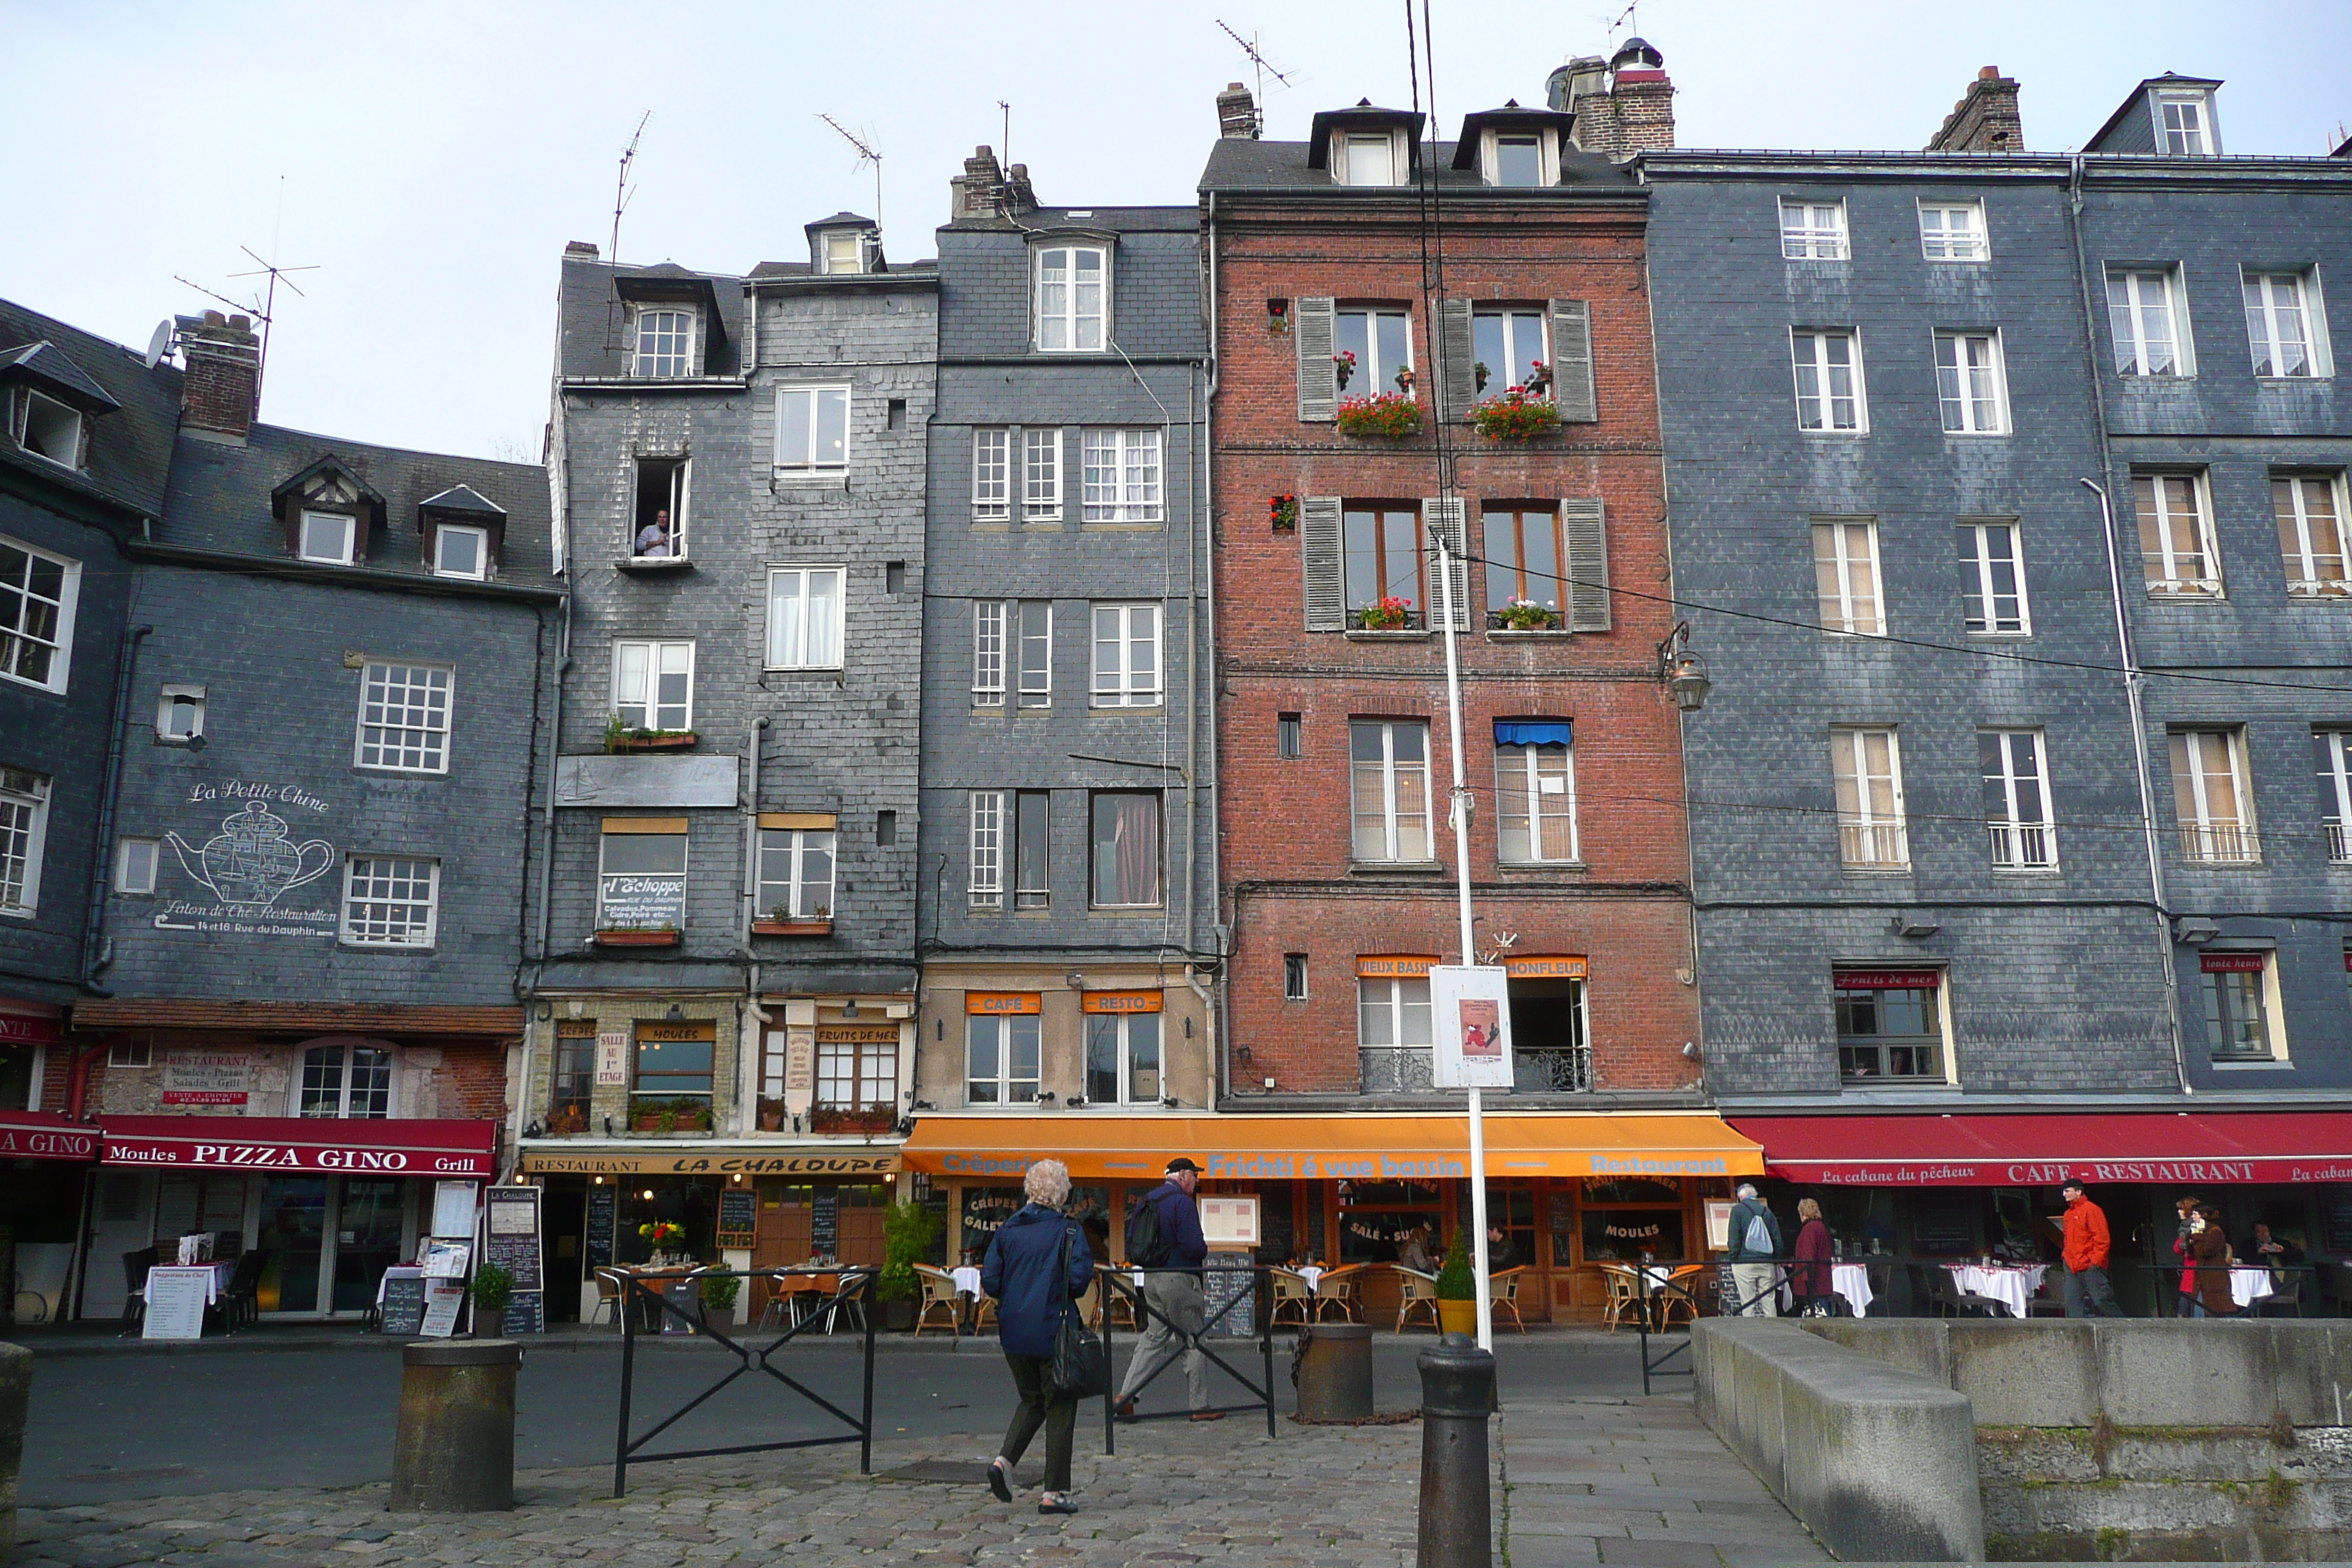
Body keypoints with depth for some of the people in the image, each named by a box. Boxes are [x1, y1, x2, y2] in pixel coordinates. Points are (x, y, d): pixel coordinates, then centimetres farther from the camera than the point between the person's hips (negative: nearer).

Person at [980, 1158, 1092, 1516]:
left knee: (1032, 1400, 22)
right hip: (1052, 1330, -5)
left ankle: (1004, 1460, 1)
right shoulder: (1067, 1230, -10)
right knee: (1059, 1407, 6)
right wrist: (1062, 1292, 4)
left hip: (1013, 1331, 5)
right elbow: (1079, 1277, -18)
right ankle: (1054, 1492, 8)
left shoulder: (1008, 1229, 3)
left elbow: (990, 1281, 1)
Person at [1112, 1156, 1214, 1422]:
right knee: (1193, 1342, 2)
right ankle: (1200, 1406, 8)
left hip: (1151, 1278, 8)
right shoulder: (1183, 1203, -14)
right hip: (1179, 1278, -8)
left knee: (1155, 1336, 14)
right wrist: (1203, 1252, 0)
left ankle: (1126, 1395, 5)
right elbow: (1194, 1246, -20)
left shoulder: (1145, 1200, 12)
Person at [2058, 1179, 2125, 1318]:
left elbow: (2101, 1238, -11)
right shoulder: (2068, 1213, 18)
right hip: (2072, 1267, 8)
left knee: (2101, 1300, -8)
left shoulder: (2091, 1210, -7)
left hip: (2090, 1266, -8)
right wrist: (2065, 1255, 14)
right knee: (2073, 1301, 1)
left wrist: (2096, 1260, -16)